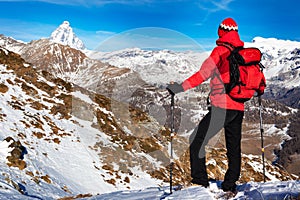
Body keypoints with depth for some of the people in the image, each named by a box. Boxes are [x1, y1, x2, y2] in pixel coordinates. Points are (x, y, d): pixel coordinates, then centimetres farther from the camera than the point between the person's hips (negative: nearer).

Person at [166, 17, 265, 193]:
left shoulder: (220, 51, -7)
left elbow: (204, 73, -20)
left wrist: (182, 87, -24)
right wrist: (260, 89, 42)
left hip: (221, 107, -7)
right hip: (239, 107, 7)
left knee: (196, 140, 1)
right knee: (234, 147, 15)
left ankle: (200, 181, -3)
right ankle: (230, 185, 19)